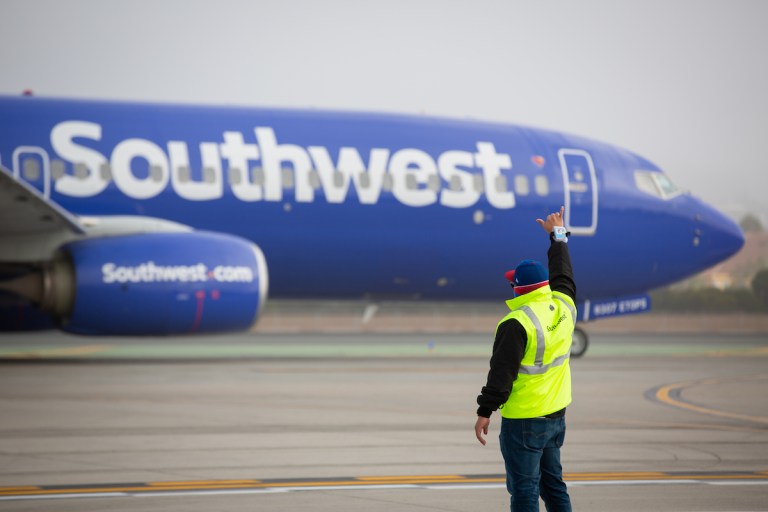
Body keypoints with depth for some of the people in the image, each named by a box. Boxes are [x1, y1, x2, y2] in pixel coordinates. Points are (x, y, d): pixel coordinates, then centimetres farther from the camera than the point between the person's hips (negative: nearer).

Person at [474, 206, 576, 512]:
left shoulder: (517, 324, -20)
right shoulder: (564, 307, 2)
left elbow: (501, 373, -19)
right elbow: (563, 275, 22)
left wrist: (485, 412, -11)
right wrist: (557, 235, 36)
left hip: (523, 421, -8)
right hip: (556, 415, 8)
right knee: (552, 483, 17)